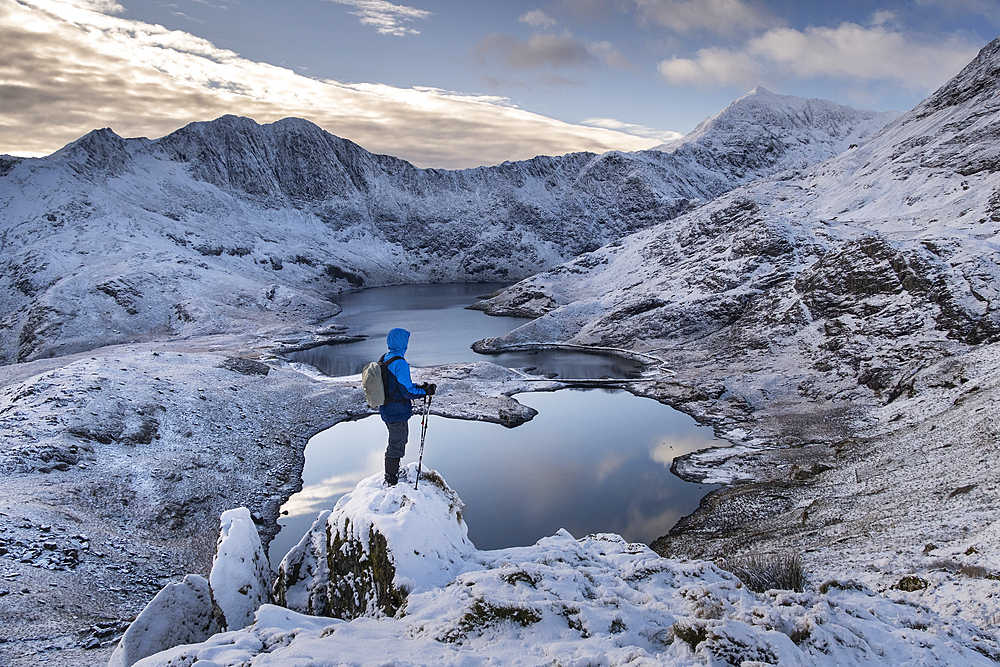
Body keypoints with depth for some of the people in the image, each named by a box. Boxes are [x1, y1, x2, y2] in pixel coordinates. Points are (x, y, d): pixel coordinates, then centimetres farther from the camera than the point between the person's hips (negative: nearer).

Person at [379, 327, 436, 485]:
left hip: (386, 409, 10)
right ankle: (391, 482, 17)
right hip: (398, 413, -10)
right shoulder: (400, 364, -25)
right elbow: (407, 391, -23)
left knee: (400, 439, 27)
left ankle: (391, 475, 42)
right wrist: (426, 391, -10)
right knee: (397, 446, 5)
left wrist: (418, 387, 10)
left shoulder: (384, 359, 5)